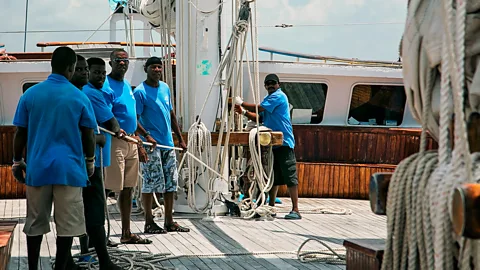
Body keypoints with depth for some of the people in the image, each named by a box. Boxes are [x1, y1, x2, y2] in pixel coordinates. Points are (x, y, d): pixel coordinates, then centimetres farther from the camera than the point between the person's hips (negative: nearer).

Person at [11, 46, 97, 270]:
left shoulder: (30, 94, 1)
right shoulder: (79, 97, -2)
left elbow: (20, 134, 3)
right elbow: (88, 135, 3)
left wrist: (17, 162, 15)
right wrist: (90, 161, 18)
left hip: (38, 168, 2)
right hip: (69, 168, -2)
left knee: (35, 224, 11)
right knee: (67, 225, 3)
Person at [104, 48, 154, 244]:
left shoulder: (127, 85, 18)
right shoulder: (107, 85, -11)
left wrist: (145, 137, 26)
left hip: (131, 142, 9)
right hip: (114, 141, -9)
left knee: (127, 189, 12)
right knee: (107, 189, -8)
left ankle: (126, 233, 19)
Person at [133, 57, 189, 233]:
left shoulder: (165, 88, 13)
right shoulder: (140, 91, -9)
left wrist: (180, 138, 18)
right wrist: (139, 146, -21)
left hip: (168, 144, 7)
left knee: (171, 183, 9)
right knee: (150, 183, -3)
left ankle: (169, 222, 16)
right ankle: (149, 223, 5)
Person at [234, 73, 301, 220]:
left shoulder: (279, 96, -9)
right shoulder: (268, 98, 20)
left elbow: (258, 108, -15)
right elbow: (259, 118, 19)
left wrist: (242, 103, -3)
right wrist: (244, 112, 4)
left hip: (283, 142, -9)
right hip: (271, 143, 9)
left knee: (289, 176, -10)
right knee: (273, 177, 13)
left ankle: (295, 210, -12)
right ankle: (271, 207, 20)